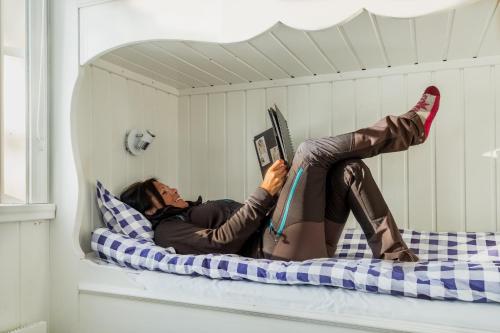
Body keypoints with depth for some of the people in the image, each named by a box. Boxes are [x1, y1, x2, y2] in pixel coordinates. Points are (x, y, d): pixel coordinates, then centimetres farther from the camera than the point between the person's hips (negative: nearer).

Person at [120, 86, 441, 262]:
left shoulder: (195, 209, 32)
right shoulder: (168, 229, 5)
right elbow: (222, 240, -14)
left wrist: (278, 185, 11)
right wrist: (265, 192, -13)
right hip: (278, 246, -8)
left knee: (350, 169, -5)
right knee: (311, 149, -15)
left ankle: (397, 257, -10)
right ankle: (412, 126, -3)